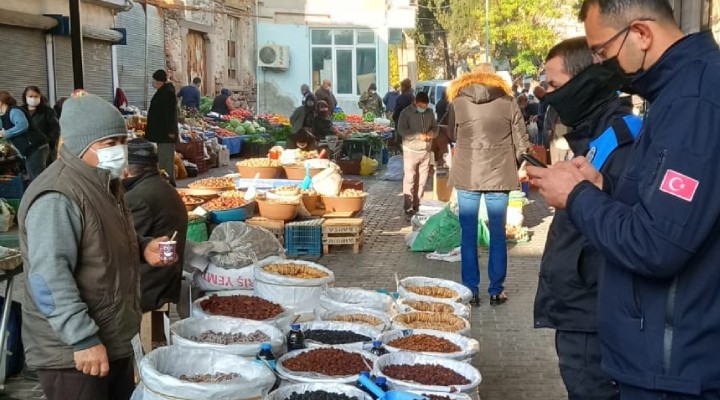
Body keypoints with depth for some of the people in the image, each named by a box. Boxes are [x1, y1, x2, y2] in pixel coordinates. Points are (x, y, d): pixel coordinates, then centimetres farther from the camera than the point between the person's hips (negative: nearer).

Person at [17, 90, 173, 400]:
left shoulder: (103, 183, 10)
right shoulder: (57, 198, -22)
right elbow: (49, 279, -28)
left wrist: (142, 248, 4)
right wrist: (83, 339, -29)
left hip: (115, 340, 10)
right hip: (71, 352, -10)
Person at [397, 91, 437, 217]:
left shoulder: (430, 113, 7)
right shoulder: (406, 112, -7)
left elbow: (435, 127, 15)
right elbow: (401, 130, -14)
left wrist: (432, 133, -9)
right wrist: (419, 136, -22)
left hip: (426, 151, 5)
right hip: (411, 151, -5)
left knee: (422, 180, 8)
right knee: (409, 179, -3)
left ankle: (417, 206, 17)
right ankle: (408, 208, 0)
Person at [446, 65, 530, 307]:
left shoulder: (457, 102, 1)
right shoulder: (508, 101, 1)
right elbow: (521, 142, 2)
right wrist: (514, 162, 18)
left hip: (466, 175, 0)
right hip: (499, 175, 0)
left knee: (468, 235, 7)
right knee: (498, 234, 9)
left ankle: (471, 290, 10)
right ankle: (496, 291, 14)